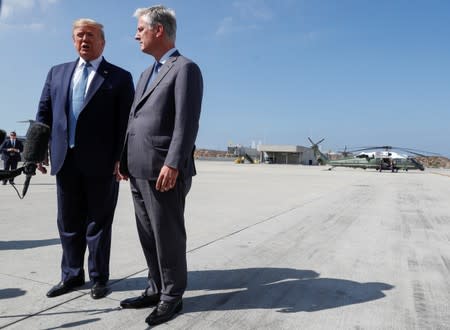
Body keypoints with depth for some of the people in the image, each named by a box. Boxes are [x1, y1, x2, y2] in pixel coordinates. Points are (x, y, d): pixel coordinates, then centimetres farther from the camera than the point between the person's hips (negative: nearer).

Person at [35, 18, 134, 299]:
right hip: (66, 160, 5)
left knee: (99, 223, 6)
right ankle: (72, 275, 30)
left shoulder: (120, 77, 2)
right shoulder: (58, 73, 15)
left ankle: (99, 278, 21)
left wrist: (121, 159, -14)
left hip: (101, 163, -4)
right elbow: (44, 114, 14)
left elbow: (126, 122, -5)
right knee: (69, 222, 14)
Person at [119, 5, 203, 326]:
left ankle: (172, 296, 19)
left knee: (168, 237, 3)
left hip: (164, 172, -9)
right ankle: (156, 289, 30)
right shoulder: (147, 73, 23)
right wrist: (124, 158, 15)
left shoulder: (186, 68, -5)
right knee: (149, 236, 15)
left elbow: (187, 121, -16)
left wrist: (173, 164, -23)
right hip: (139, 171, 9)